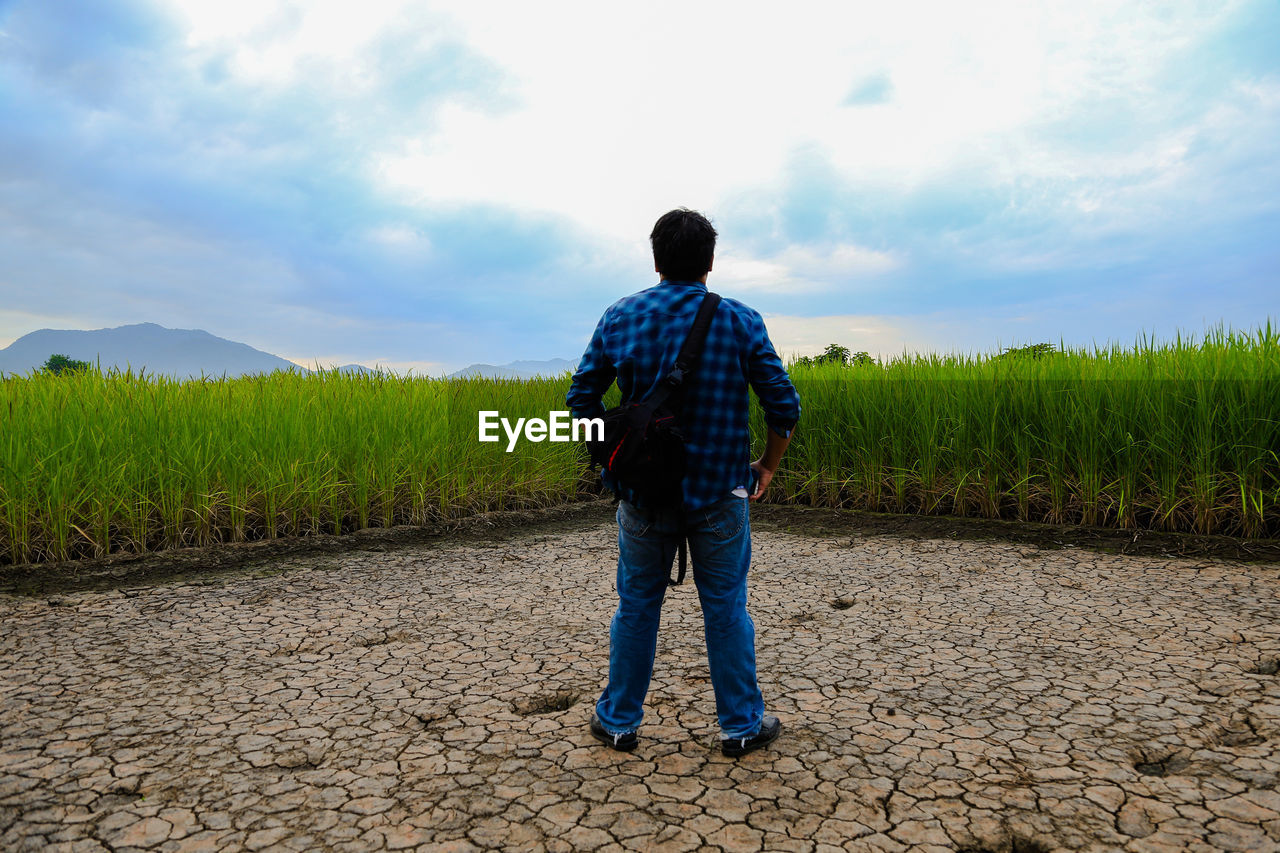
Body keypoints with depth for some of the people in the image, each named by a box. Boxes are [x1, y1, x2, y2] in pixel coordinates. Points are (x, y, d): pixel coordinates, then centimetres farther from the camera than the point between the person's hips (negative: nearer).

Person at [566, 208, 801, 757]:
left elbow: (581, 399, 2)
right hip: (718, 493, -1)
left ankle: (619, 722, 28)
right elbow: (784, 406, -5)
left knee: (637, 607, 15)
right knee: (725, 609, 12)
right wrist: (768, 467, 10)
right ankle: (741, 726, 26)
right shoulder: (739, 322, -5)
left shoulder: (620, 317, -1)